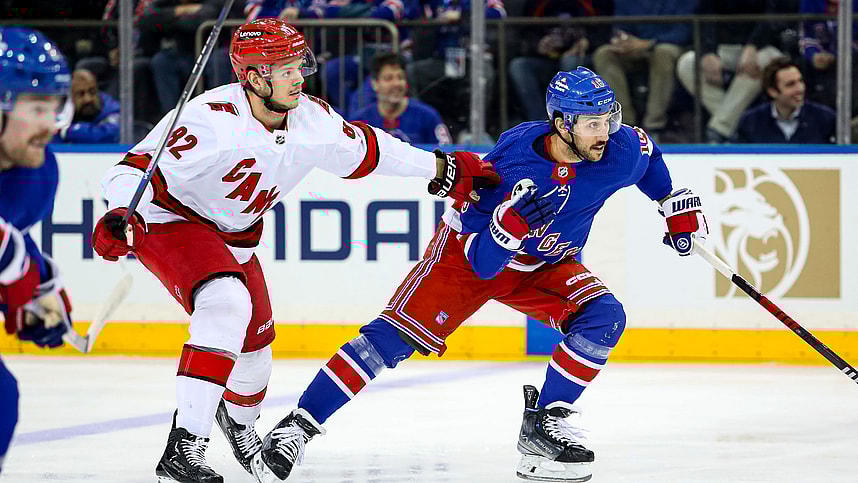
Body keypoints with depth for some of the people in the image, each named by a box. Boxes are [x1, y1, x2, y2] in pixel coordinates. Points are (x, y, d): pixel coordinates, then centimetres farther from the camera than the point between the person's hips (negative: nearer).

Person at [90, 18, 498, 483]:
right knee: (227, 304, -32)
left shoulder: (312, 120, -11)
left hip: (234, 235, 8)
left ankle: (238, 419, 54)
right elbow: (134, 169, -36)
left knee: (255, 346, 16)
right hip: (167, 220, -8)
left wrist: (444, 169, 11)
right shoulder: (214, 121, -33)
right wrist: (120, 216, -56)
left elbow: (363, 149, 8)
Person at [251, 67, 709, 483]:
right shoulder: (512, 164, -34)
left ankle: (543, 424, -8)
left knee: (603, 318, -21)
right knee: (397, 334, -17)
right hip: (470, 250, -5)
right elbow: (483, 263, -31)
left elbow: (648, 155, 8)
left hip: (545, 265, 5)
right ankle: (299, 424, -14)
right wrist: (513, 223, -49)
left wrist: (678, 204, 11)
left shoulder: (620, 150, -21)